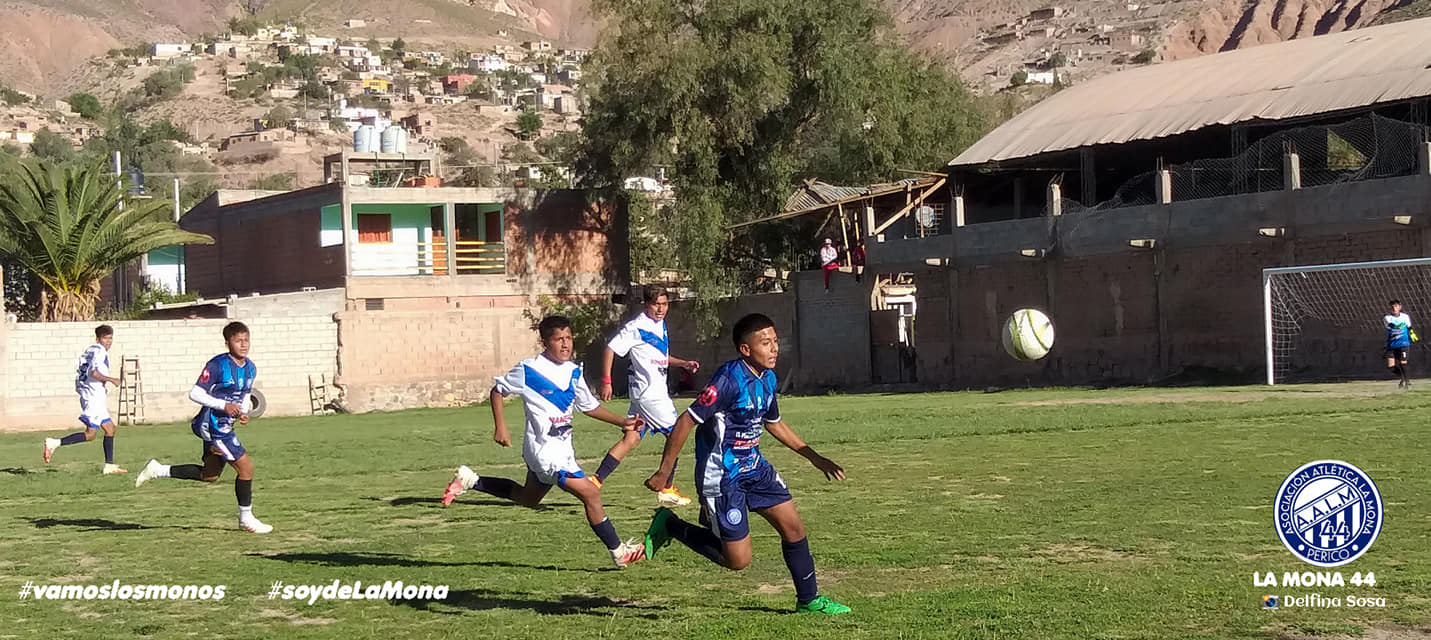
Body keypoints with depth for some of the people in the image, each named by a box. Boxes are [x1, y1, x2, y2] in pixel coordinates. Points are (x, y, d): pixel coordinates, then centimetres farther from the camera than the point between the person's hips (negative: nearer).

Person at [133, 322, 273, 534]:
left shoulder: (250, 368, 6)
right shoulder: (217, 365, -18)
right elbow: (195, 393, -16)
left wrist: (243, 413, 0)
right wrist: (224, 405, -25)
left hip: (224, 427, 9)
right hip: (213, 426, -9)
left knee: (210, 475, 16)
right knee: (246, 466, -9)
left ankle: (159, 470, 26)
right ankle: (246, 518, 5)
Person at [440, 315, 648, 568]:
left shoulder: (574, 371, 5)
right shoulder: (529, 370, -14)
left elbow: (589, 406, 16)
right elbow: (498, 390, 0)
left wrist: (622, 422, 7)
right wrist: (500, 427, -8)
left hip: (562, 448, 9)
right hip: (545, 450, -9)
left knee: (528, 498, 27)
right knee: (590, 493, -14)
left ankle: (470, 481, 34)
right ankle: (619, 552, -5)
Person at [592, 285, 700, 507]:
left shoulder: (661, 325, 15)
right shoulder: (637, 327, -13)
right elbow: (610, 349, -13)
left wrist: (683, 363, 14)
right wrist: (606, 381, -18)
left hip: (656, 389, 9)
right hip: (649, 390, -9)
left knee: (631, 439, 6)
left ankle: (596, 480, 4)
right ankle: (666, 489, 1)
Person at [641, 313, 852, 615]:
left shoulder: (767, 378, 3)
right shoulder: (730, 379, -24)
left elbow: (774, 423, 21)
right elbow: (686, 422, -22)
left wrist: (815, 458, 22)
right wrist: (664, 473, -19)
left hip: (753, 467, 8)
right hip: (722, 476, -8)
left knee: (794, 528, 5)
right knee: (738, 560, -3)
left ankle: (808, 600, 22)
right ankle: (669, 526, 13)